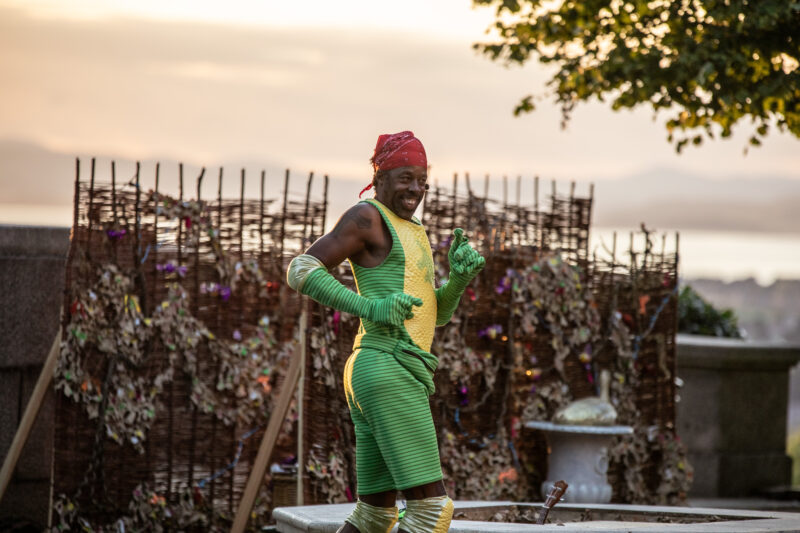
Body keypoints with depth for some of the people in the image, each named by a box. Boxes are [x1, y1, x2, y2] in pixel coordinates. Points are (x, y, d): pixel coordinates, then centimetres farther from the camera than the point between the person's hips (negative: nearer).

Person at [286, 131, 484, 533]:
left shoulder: (411, 231, 24)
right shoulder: (366, 217, -4)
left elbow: (437, 313, 24)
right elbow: (301, 270, -11)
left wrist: (461, 275, 4)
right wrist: (369, 307, -20)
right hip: (387, 374, -10)